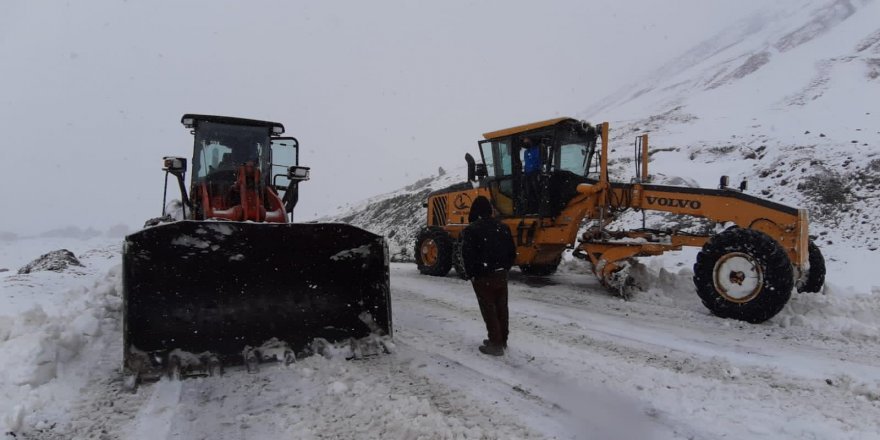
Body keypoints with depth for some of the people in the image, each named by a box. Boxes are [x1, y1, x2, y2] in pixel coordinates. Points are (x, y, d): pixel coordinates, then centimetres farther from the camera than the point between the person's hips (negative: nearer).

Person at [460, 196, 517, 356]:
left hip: (483, 277, -6)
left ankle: (496, 344, 5)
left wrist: (472, 275, -4)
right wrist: (504, 268, 15)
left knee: (489, 310, 2)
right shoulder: (503, 227, 6)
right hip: (501, 275, 6)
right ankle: (502, 340, 26)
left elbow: (467, 256, -16)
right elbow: (512, 252, 8)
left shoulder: (471, 230, -13)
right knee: (501, 308, 14)